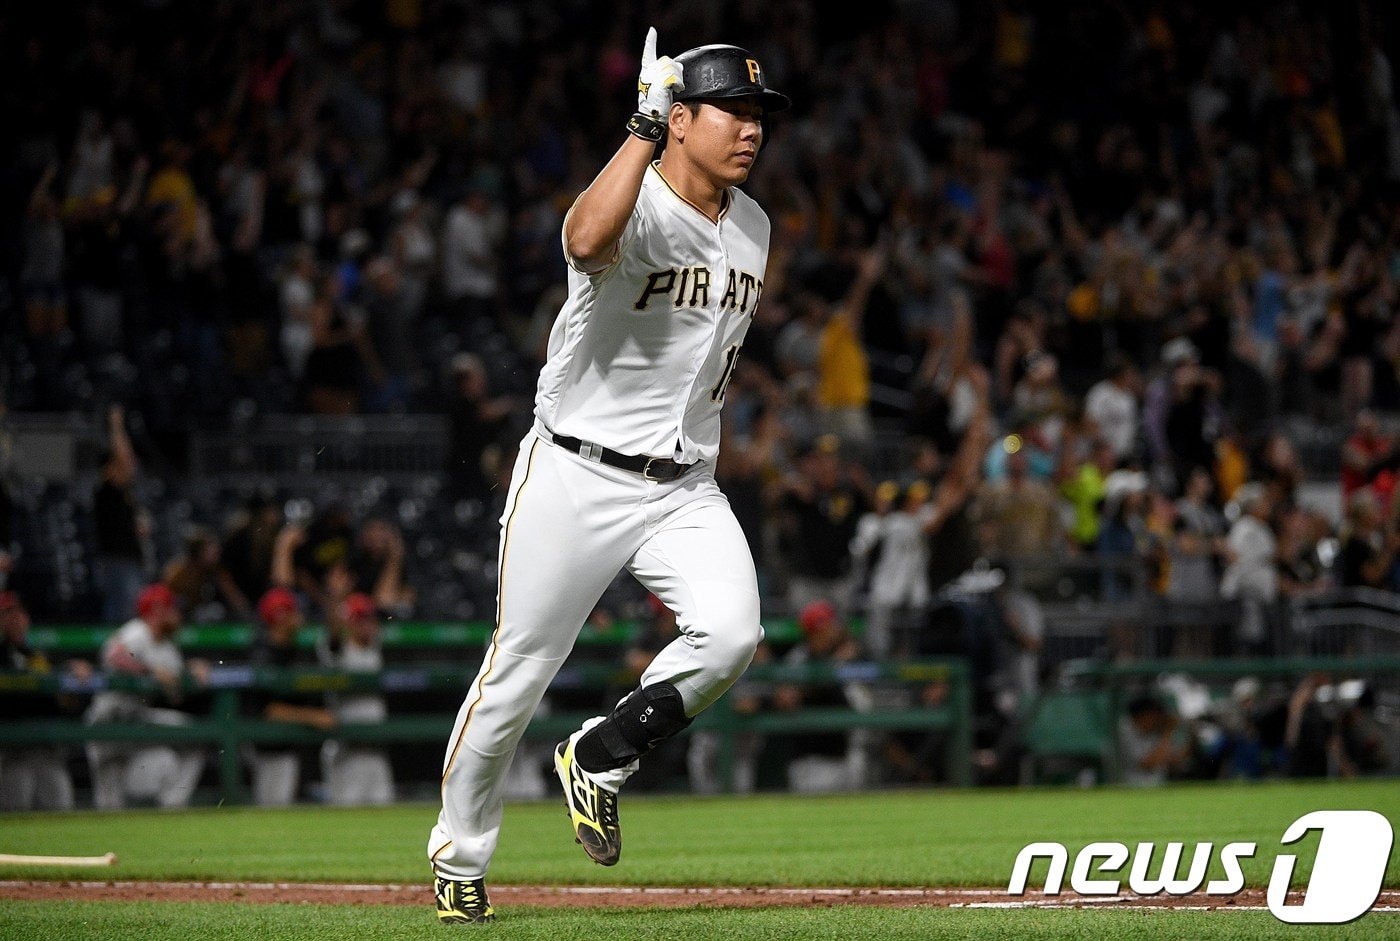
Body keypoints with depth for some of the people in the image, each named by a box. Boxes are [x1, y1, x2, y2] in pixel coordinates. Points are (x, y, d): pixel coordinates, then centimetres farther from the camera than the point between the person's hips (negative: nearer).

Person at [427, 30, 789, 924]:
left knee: (730, 634, -19)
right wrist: (644, 128, -34)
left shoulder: (752, 226, 8)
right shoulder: (634, 208, -15)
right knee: (518, 674, 1)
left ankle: (601, 759, 5)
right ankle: (460, 855, 22)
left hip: (685, 486, 5)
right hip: (575, 478, -5)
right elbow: (588, 240, -42)